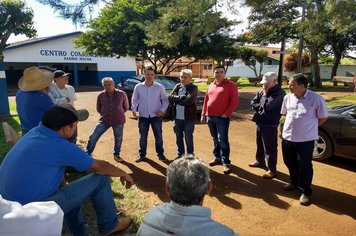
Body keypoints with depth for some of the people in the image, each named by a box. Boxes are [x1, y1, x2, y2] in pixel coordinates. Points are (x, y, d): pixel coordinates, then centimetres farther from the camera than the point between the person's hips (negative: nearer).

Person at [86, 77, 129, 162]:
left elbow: (126, 107, 6)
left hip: (118, 121, -1)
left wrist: (118, 114, 8)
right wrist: (105, 114, 10)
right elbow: (98, 108, 12)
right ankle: (87, 154, 19)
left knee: (118, 139, 12)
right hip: (104, 120, 1)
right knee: (93, 137, 0)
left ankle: (116, 154, 35)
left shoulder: (122, 94, -9)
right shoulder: (101, 95, -5)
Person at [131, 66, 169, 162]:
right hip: (143, 116, 1)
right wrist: (134, 109, -7)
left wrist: (162, 110, -15)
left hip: (156, 116, -1)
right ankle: (142, 154, 27)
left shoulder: (160, 87, -4)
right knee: (143, 137, 11)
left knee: (158, 136, 8)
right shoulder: (138, 87, 0)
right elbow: (134, 100, 9)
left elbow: (165, 100, 0)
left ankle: (160, 154, 24)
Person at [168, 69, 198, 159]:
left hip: (188, 118, -5)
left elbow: (188, 101, -22)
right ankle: (180, 154, 32)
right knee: (179, 138, 16)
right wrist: (181, 98, -16)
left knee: (188, 138, 6)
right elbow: (170, 97, -4)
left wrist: (176, 99, -10)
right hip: (177, 117, 5)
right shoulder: (177, 86, 9)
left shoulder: (193, 88, -6)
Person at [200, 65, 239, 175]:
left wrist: (226, 114, -15)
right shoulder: (211, 86, 15)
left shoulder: (230, 85, -3)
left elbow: (234, 101, -9)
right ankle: (217, 157, 29)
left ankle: (226, 163, 2)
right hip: (210, 117, 6)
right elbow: (206, 100, 16)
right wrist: (203, 114, 11)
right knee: (215, 139, 15)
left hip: (222, 117, -6)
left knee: (222, 140, -7)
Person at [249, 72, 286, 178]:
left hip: (270, 125, -8)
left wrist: (265, 94, -10)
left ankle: (272, 170, 9)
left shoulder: (280, 93, -15)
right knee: (259, 144, 22)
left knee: (270, 148, -1)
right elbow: (253, 103, 10)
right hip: (259, 123, 8)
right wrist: (262, 108, -7)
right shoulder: (262, 91, 9)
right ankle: (260, 161, 41)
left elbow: (268, 106, -23)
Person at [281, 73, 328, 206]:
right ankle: (294, 182, 42)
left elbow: (323, 118, -2)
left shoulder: (316, 98, -13)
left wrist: (308, 126, 2)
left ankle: (306, 192, 22)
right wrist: (294, 124, 10)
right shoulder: (288, 97, 2)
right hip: (287, 137, 5)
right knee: (290, 162, 18)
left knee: (305, 166, 5)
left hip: (305, 139, -5)